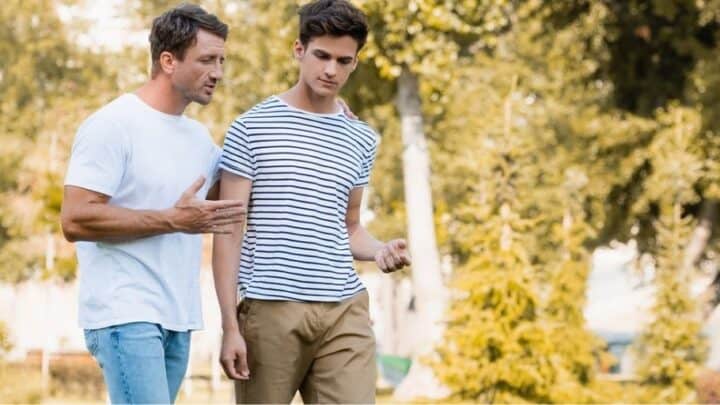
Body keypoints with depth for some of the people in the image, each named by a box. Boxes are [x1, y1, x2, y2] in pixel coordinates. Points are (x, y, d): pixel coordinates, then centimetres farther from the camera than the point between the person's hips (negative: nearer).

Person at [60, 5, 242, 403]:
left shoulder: (198, 136, 15)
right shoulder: (112, 125, -9)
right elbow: (75, 220, -15)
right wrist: (172, 220, -18)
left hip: (178, 318, 8)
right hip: (126, 315, -8)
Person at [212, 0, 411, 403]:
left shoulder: (362, 140, 12)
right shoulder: (251, 129, 0)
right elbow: (229, 233, -2)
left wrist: (380, 249, -1)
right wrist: (230, 326, -8)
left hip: (345, 312, 3)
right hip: (271, 309, -3)